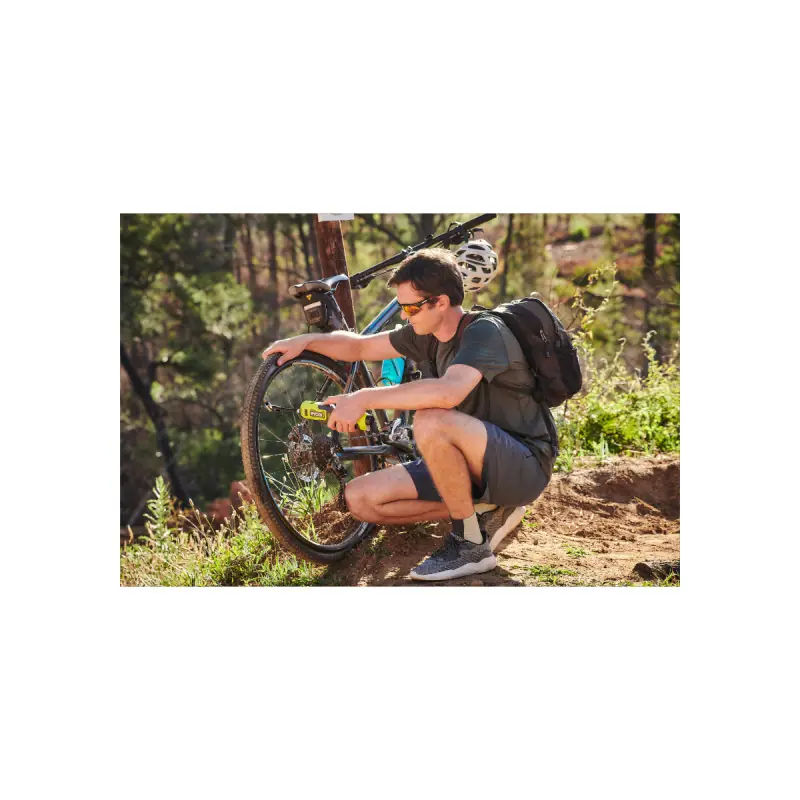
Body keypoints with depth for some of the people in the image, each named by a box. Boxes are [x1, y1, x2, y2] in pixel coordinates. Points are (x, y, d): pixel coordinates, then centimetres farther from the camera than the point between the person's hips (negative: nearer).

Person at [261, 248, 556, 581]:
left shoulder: (484, 332, -22)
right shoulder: (426, 335, 4)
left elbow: (448, 391, -40)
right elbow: (361, 346, 16)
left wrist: (364, 399, -35)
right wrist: (307, 340, -2)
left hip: (524, 465, -9)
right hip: (472, 466, 9)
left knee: (432, 421, -36)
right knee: (360, 497, -2)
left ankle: (472, 543, -18)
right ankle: (484, 512, 4)